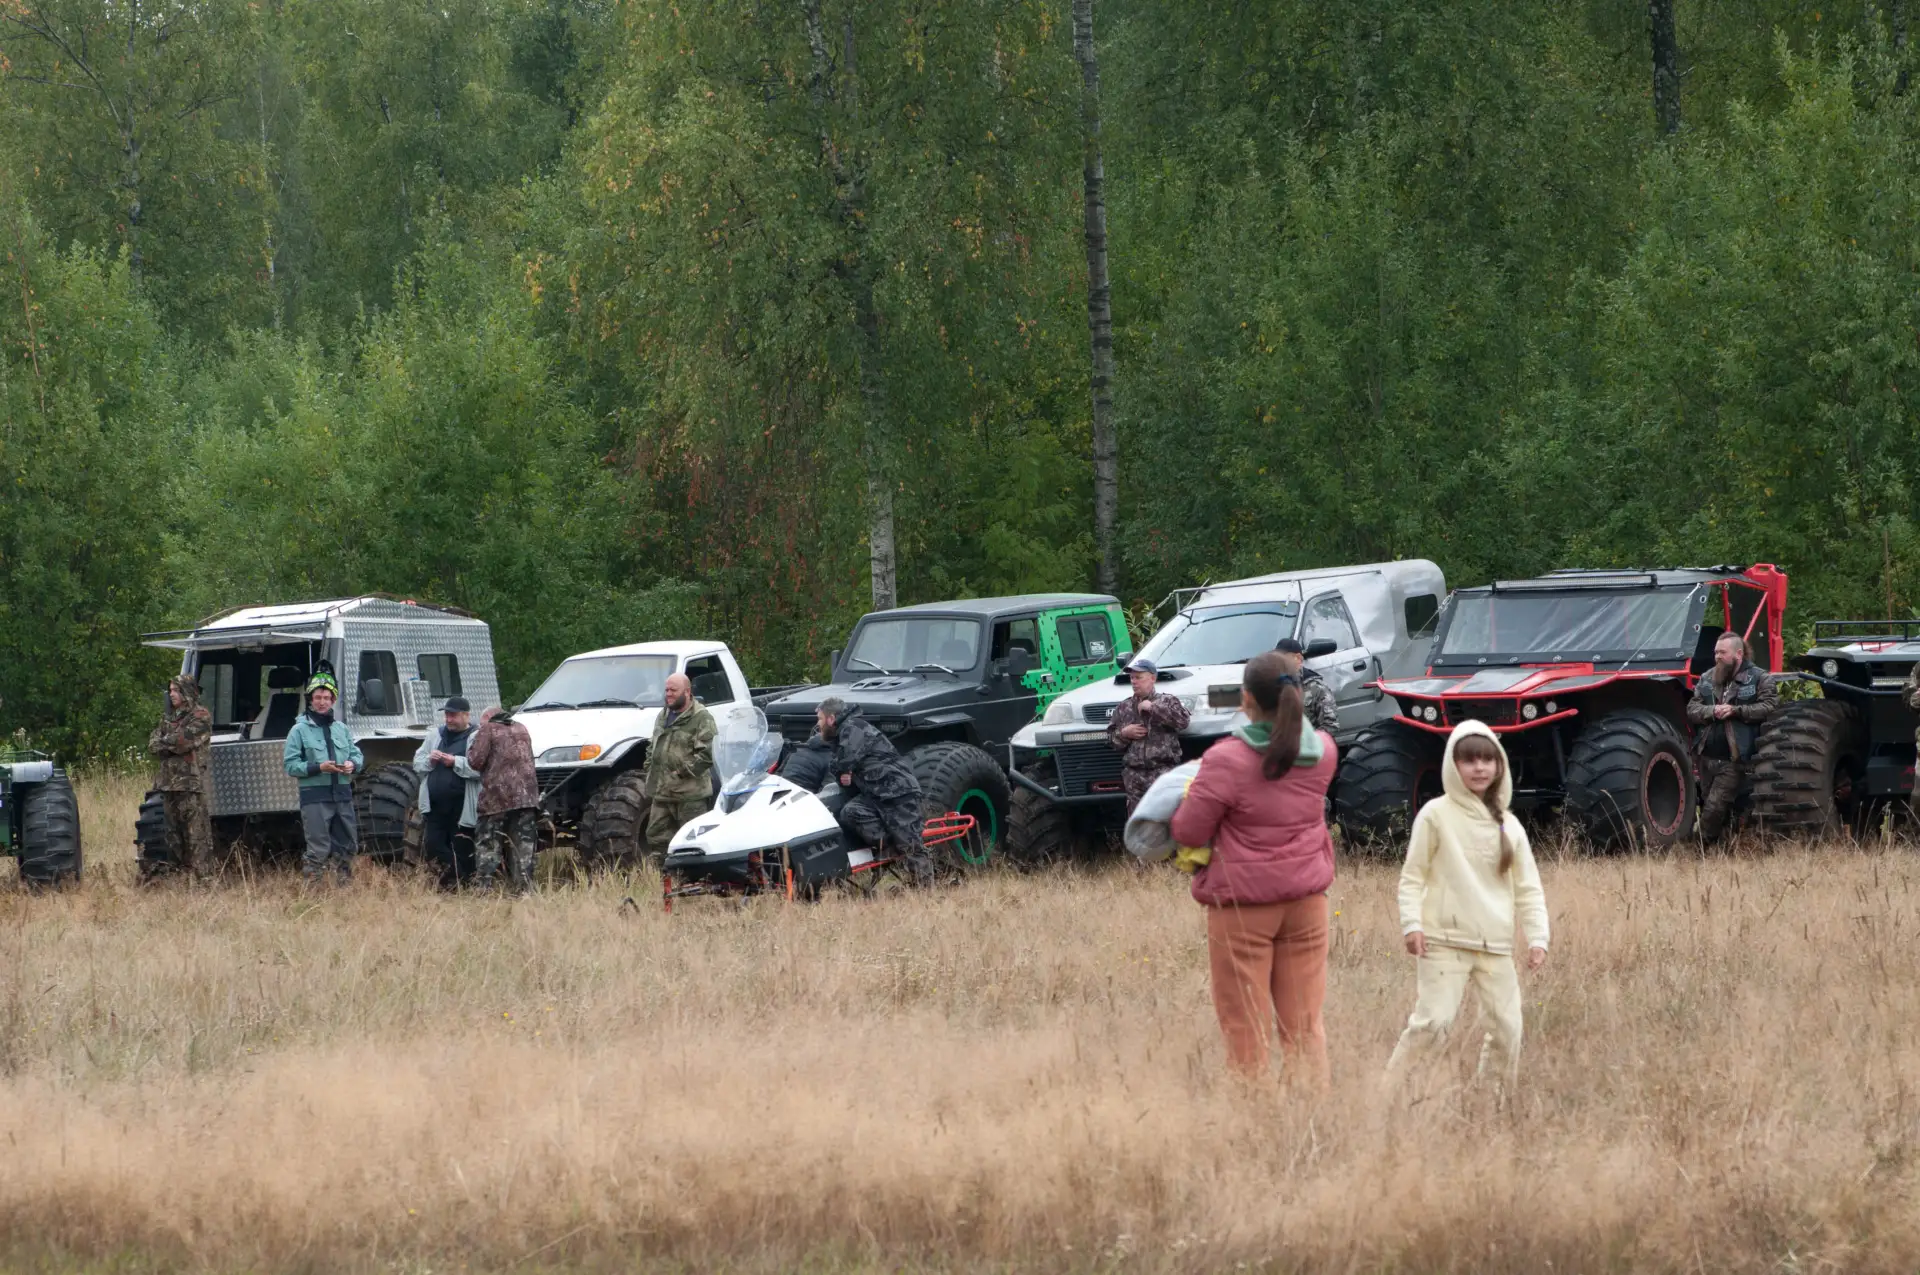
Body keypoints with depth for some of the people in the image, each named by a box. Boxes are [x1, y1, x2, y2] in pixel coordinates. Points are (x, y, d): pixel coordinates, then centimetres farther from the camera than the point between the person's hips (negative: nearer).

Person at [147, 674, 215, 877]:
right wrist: (172, 744, -8)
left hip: (192, 782, -8)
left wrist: (164, 742, 0)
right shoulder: (168, 717, 19)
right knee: (173, 832, 8)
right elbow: (152, 744, 10)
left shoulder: (201, 717, -3)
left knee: (196, 831, -9)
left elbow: (184, 740, -16)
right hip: (168, 782, 8)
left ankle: (201, 874, -12)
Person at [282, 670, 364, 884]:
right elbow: (290, 765, -7)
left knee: (347, 845, 12)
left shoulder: (341, 729, 15)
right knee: (318, 849, -8)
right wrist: (318, 768, -19)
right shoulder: (300, 730, -1)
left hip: (342, 795, 6)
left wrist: (352, 764, -8)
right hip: (315, 797, -6)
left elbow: (357, 754, 17)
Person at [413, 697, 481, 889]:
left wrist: (456, 762, -20)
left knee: (462, 850, 0)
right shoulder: (435, 735, 16)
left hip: (462, 807, -6)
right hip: (434, 806, 6)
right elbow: (417, 763, 16)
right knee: (432, 844, 2)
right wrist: (429, 760, -5)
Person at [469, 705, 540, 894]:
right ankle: (524, 889, -1)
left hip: (497, 797, -5)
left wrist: (472, 748, 12)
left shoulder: (488, 729, 1)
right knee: (524, 847, 4)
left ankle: (483, 888, -8)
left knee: (487, 845, 0)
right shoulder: (521, 730, 20)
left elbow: (476, 761, -6)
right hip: (526, 796, 5)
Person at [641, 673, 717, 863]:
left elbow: (706, 754, -16)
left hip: (690, 793, -8)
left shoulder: (701, 718, -9)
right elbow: (652, 747, 28)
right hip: (661, 793, 8)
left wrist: (682, 772, -18)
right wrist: (650, 770, 13)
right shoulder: (663, 716, 18)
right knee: (656, 836, 9)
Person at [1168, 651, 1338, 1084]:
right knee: (1304, 1023, 12)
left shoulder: (1227, 760, -20)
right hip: (1306, 901, 5)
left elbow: (1189, 832, -13)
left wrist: (1181, 807, 7)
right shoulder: (1322, 751, -4)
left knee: (1245, 1027, 4)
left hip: (1243, 906, -5)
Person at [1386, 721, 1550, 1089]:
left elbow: (1529, 888, 13)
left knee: (1508, 1028, 2)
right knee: (1434, 1021, -17)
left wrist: (1537, 937, 3)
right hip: (1446, 941, -4)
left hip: (1496, 946, 4)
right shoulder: (1436, 815, 0)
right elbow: (1412, 876, 1)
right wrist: (1412, 923, -12)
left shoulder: (1508, 825, 11)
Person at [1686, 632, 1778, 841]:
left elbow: (1770, 707, -13)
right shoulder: (1707, 679, 14)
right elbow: (1692, 709, 7)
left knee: (1714, 809, -13)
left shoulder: (1759, 679, -2)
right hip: (1706, 757, 6)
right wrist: (1712, 712, -14)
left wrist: (1737, 711, -20)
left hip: (1733, 760, -6)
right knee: (1708, 806, 13)